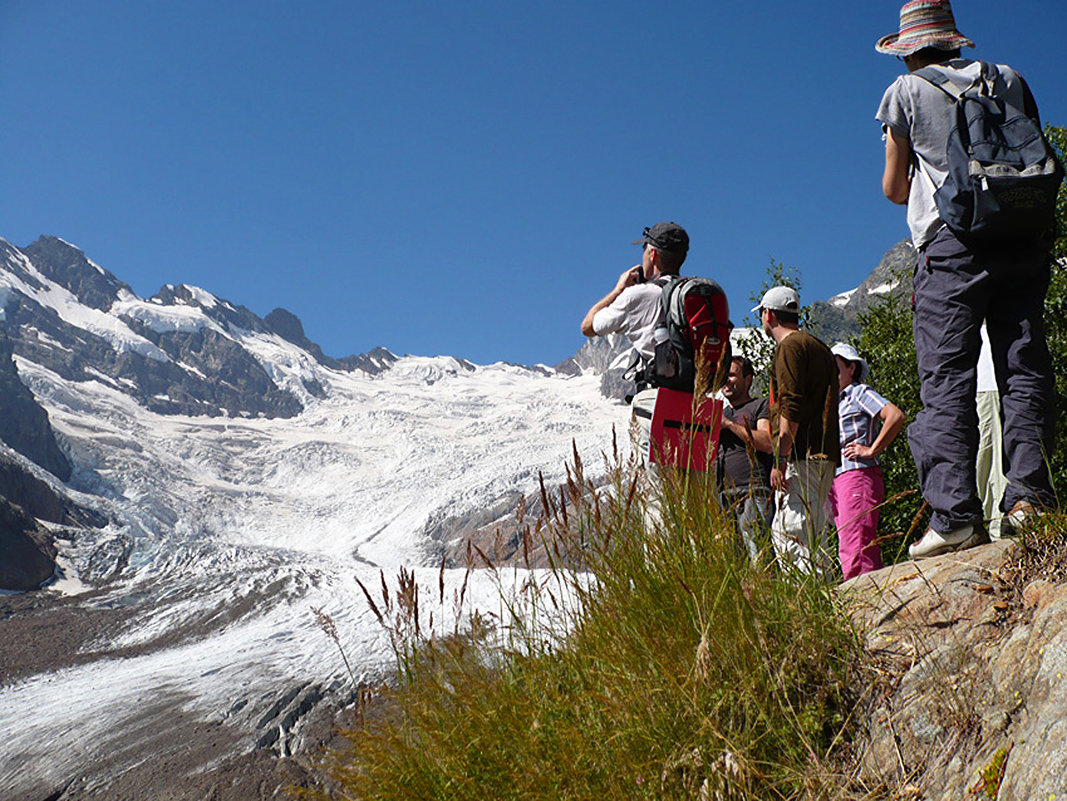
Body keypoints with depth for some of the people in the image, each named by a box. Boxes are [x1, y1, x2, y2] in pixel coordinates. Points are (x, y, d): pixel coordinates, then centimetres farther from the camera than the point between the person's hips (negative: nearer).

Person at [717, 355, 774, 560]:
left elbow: (767, 443, -7)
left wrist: (730, 424, -5)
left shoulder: (761, 406, 9)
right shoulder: (720, 413, 28)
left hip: (754, 492, -6)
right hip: (723, 495, 6)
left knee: (757, 554, -16)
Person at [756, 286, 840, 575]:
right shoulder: (818, 346, 24)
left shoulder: (789, 346, -5)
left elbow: (791, 407, -16)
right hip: (824, 454, 10)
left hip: (801, 455, -10)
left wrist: (781, 459, -19)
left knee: (792, 534, -13)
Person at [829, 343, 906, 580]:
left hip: (858, 475, -9)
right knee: (846, 551, 4)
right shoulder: (834, 403, 25)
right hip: (834, 481, 9)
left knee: (856, 550, -17)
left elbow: (896, 416, -13)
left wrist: (872, 450, -13)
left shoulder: (859, 393, 1)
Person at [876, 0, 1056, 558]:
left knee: (946, 378, -7)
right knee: (1023, 369, 3)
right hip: (1023, 242, 4)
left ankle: (955, 513, -15)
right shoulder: (1007, 79, 17)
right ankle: (1027, 495, -8)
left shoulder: (906, 91, 8)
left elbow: (893, 188, 12)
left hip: (952, 245, -3)